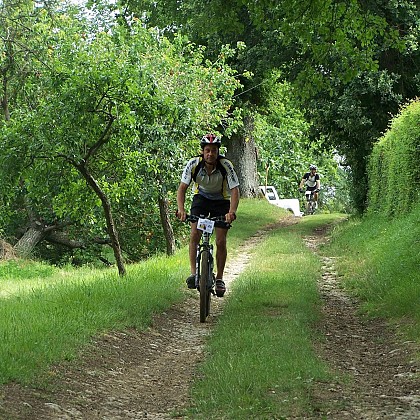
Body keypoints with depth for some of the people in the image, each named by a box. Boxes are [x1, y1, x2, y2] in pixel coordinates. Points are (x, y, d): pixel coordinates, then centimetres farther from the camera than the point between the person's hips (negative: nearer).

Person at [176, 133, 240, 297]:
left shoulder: (226, 165, -27)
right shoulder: (193, 164, -23)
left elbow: (235, 190, -29)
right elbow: (182, 187, -23)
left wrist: (232, 212, -46)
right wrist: (181, 209, -39)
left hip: (221, 201, -1)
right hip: (201, 197, 1)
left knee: (221, 242, -5)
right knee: (194, 234, -18)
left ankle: (219, 278, 8)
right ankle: (193, 273, -16)